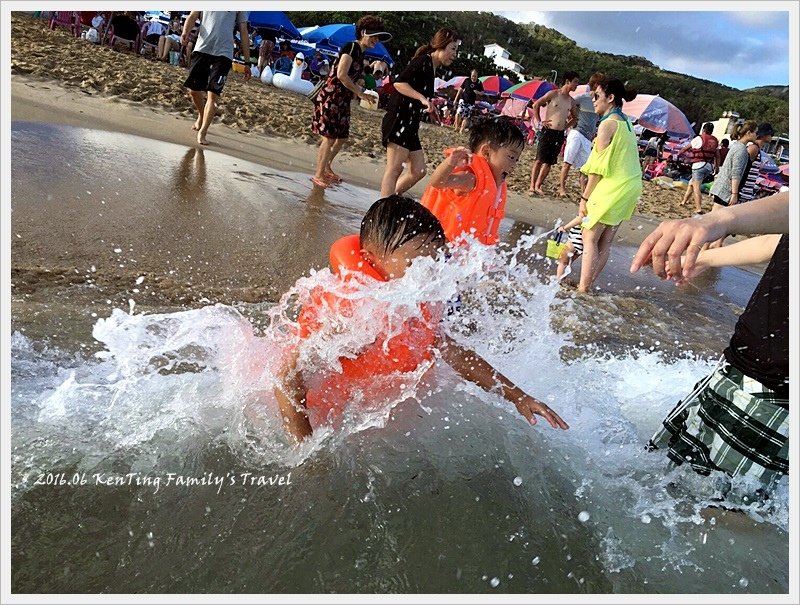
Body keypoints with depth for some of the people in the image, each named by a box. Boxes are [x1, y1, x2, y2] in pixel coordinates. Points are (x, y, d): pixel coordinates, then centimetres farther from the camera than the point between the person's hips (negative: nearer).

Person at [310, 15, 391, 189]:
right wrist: (360, 93, -13)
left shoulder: (360, 54, 15)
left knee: (341, 137, 14)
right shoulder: (351, 47, -12)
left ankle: (326, 167, 30)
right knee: (329, 137, -6)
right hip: (331, 97, -9)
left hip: (343, 100, 9)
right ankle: (319, 174, 3)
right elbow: (341, 75, -21)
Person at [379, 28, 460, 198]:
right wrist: (423, 99, -27)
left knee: (418, 171, 9)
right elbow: (399, 83, -21)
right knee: (394, 169, -12)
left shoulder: (432, 69, 18)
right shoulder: (423, 61, -9)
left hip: (410, 125, 10)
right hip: (399, 120, -10)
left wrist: (430, 108, 13)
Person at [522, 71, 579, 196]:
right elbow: (536, 105, 0)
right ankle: (532, 186, -4)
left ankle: (538, 186, 10)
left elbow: (575, 118, 25)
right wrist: (539, 122, -3)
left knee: (549, 162, 4)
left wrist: (566, 126, 9)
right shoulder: (553, 94, -3)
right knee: (540, 159, -7)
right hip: (548, 131, -5)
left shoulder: (572, 101, 11)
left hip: (560, 134, 5)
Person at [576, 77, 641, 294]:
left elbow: (598, 167, -15)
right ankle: (587, 285, 16)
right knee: (605, 241, 10)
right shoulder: (626, 123, 16)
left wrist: (585, 197, -12)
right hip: (630, 186, 9)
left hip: (612, 187, -9)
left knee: (590, 238, -4)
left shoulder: (608, 124, -12)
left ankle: (583, 289, -6)